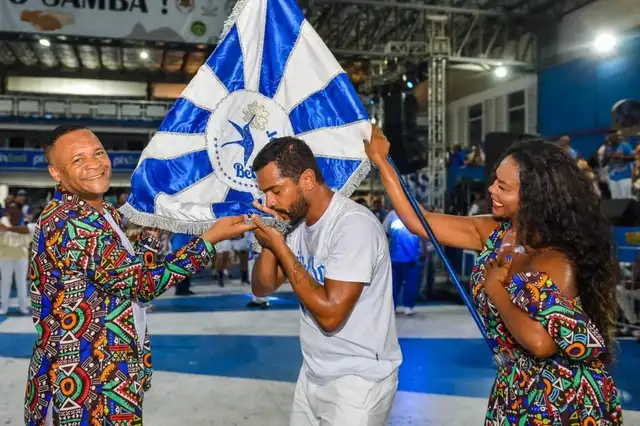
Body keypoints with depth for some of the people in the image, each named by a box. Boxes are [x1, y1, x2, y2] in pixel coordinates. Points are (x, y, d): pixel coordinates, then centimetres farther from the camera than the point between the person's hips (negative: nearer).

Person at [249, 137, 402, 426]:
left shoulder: (354, 224, -23)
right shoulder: (297, 222, 1)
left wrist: (279, 246, -22)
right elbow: (262, 289, 6)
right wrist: (268, 243, -12)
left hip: (357, 379, -7)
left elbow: (330, 314, -27)